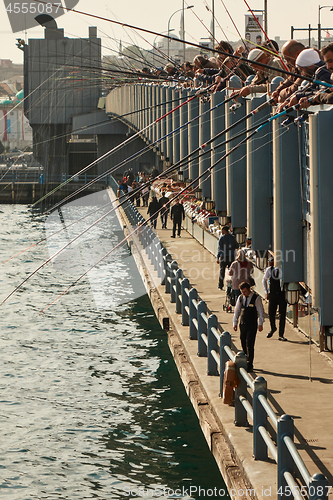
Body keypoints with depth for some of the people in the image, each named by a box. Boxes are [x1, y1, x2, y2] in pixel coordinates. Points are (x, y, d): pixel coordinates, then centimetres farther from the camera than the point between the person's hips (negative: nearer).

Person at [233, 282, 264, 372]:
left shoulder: (256, 298, -6)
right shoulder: (240, 298, 8)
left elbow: (260, 311, -4)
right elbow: (237, 311, 15)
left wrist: (260, 324, -9)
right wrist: (235, 323, 10)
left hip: (252, 325, -5)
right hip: (242, 324, 5)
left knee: (249, 344, -10)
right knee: (243, 344, 7)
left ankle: (249, 365, -8)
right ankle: (245, 363, 18)